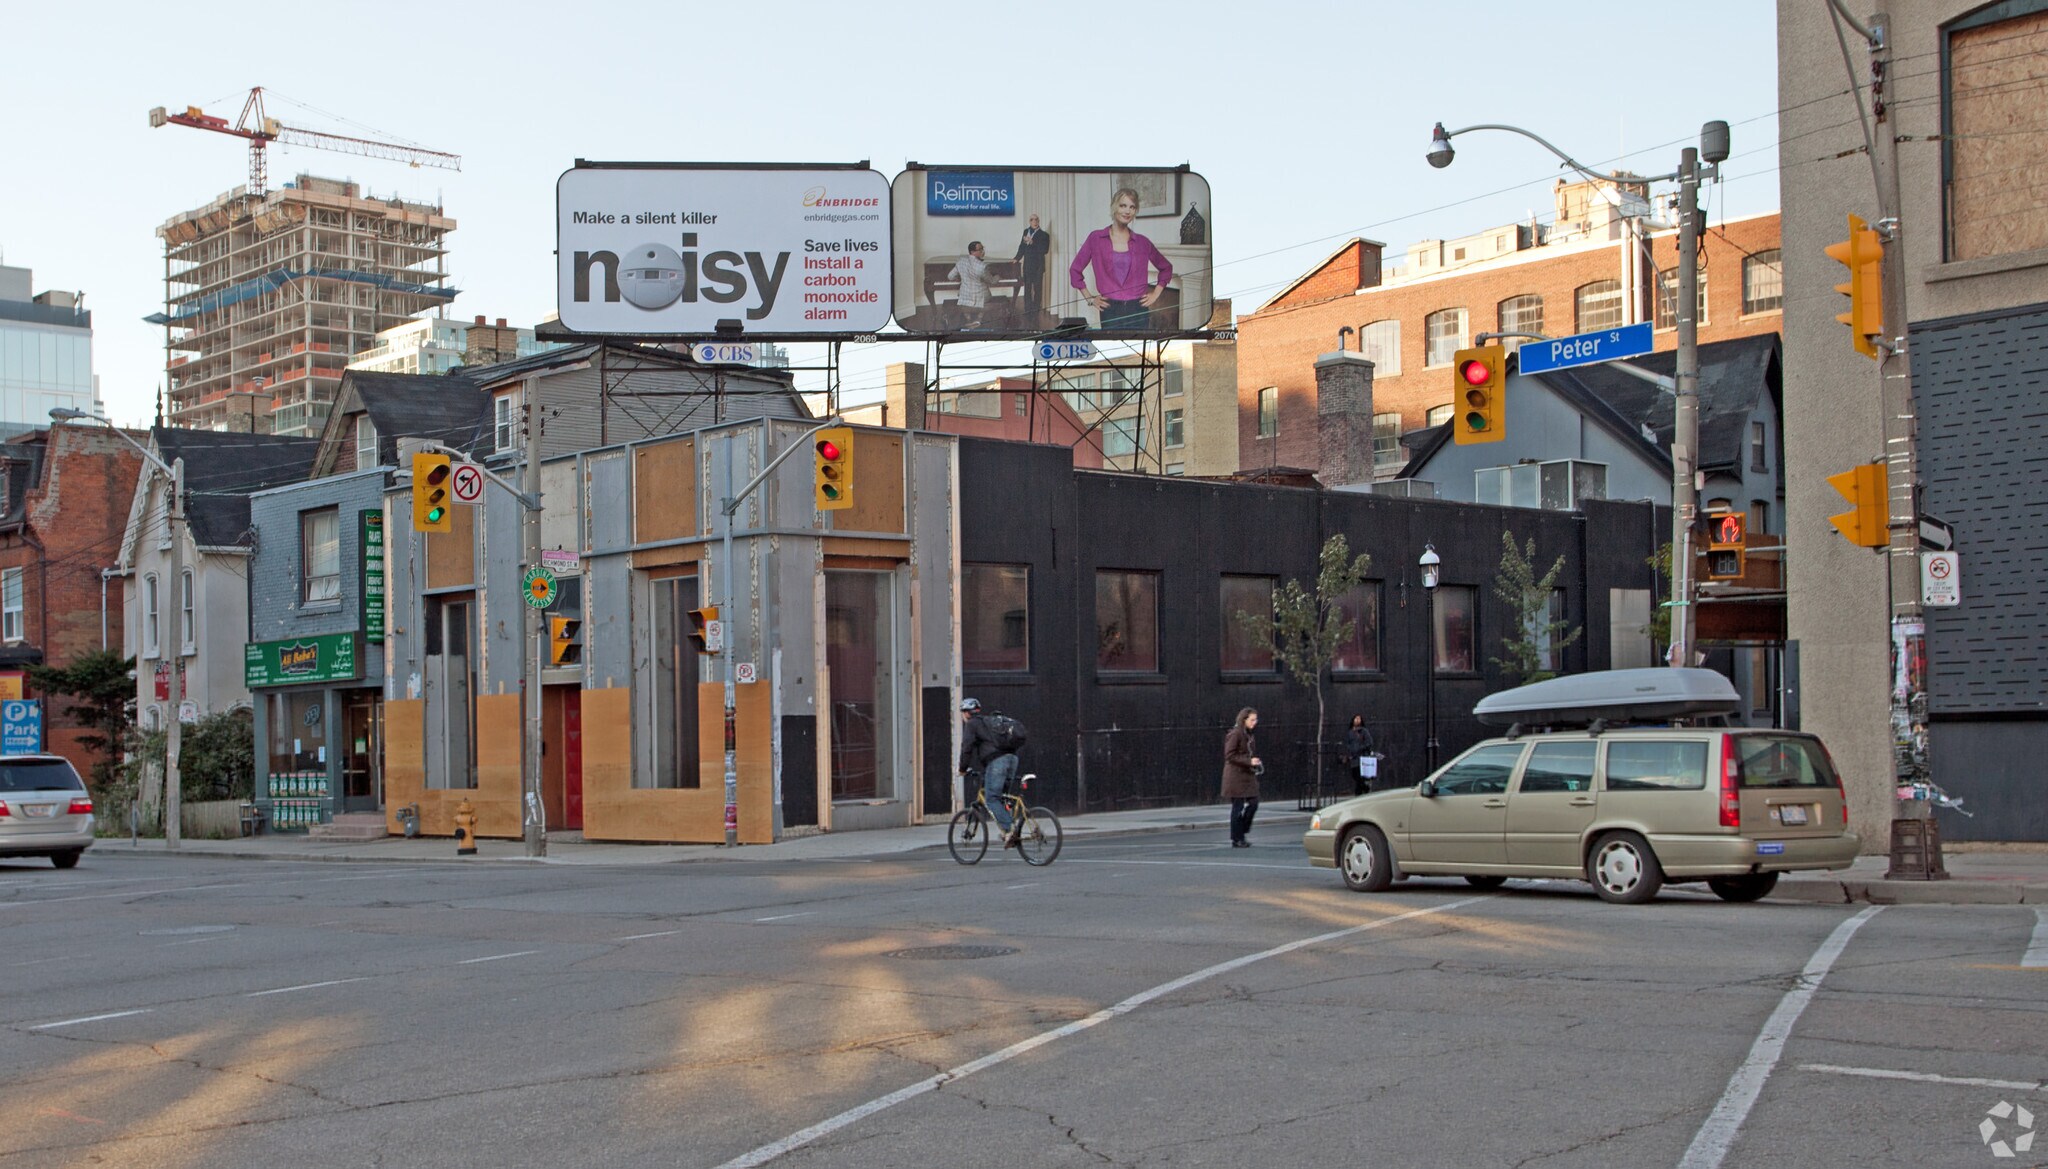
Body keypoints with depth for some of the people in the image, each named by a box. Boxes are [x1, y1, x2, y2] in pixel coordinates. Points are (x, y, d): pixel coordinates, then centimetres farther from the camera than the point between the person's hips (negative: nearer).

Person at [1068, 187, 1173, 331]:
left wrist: (1155, 294, 11)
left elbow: (1166, 268, 21)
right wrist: (1090, 298, 6)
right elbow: (1075, 269, 10)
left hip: (1138, 310, 1)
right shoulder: (1096, 238, 2)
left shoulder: (1142, 242, 7)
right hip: (1111, 311, -1)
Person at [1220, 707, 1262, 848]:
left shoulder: (1248, 735, 14)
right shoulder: (1235, 734, -13)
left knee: (1253, 804, 4)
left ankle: (1241, 834, 15)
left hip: (1247, 775, 9)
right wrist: (1249, 762, -21)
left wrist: (1256, 763, 11)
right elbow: (1229, 755, -18)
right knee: (1238, 807, -3)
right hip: (1236, 776, -9)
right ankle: (1236, 839, 4)